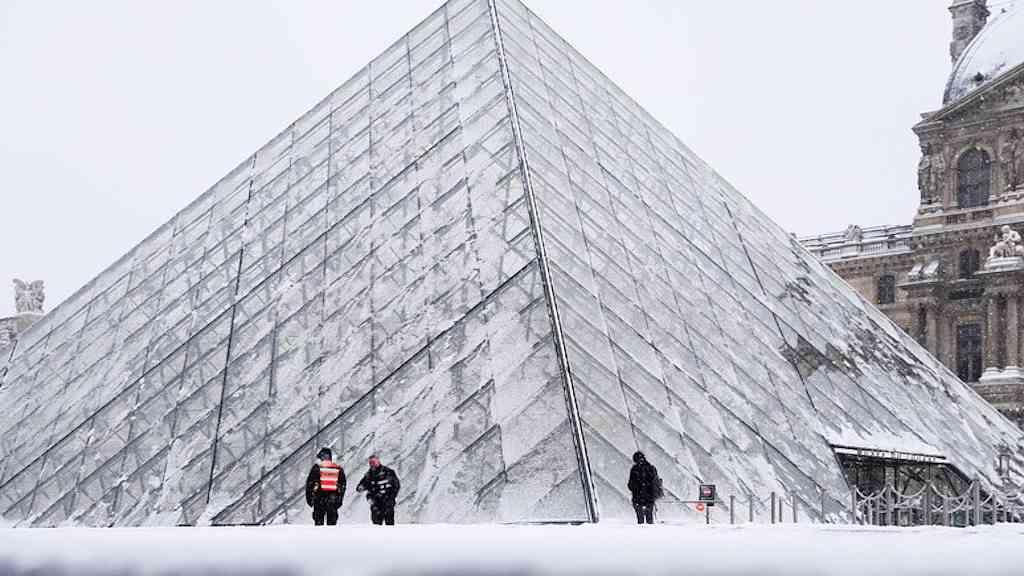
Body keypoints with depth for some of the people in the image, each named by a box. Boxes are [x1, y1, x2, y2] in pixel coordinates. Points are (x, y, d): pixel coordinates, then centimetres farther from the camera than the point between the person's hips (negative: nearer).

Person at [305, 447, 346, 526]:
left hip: (319, 498, -2)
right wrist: (340, 499, 19)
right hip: (333, 499, 2)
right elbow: (342, 485, 13)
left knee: (319, 521, 4)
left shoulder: (317, 468, -1)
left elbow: (309, 484, -1)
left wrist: (309, 498, 6)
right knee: (332, 522, 6)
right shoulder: (338, 469, 9)